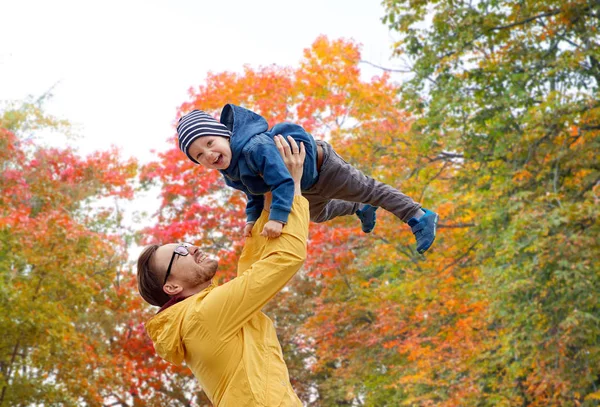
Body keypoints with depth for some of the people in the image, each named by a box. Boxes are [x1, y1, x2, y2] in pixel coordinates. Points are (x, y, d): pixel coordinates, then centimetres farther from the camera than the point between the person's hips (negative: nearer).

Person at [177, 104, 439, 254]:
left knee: (368, 190, 8)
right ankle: (361, 210, 62)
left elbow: (283, 182, -51)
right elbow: (256, 195, -2)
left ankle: (420, 218, 25)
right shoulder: (230, 172, -16)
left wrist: (277, 217, -59)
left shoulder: (255, 147, -45)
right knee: (319, 214, 36)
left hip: (319, 165, -9)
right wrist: (252, 218, -17)